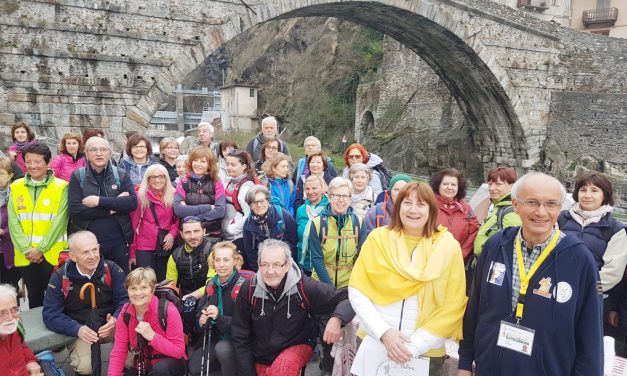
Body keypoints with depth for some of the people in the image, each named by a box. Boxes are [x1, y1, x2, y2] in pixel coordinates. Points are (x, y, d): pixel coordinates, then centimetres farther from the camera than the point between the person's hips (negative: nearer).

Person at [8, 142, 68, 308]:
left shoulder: (61, 187, -4)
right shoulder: (16, 187, 6)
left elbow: (59, 222, -10)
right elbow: (13, 223, 1)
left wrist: (41, 249, -13)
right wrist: (26, 249, -9)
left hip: (52, 254, -3)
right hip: (26, 256, 3)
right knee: (34, 298, 15)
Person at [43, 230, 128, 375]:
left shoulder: (111, 269, -8)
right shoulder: (60, 278, -8)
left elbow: (126, 299, -7)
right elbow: (50, 314, -9)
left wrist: (116, 320, -28)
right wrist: (77, 329, -25)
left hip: (109, 325, 0)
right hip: (80, 331, 0)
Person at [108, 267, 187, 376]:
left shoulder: (168, 310, -22)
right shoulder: (126, 313, -7)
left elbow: (179, 351, -21)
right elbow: (118, 352, -5)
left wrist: (152, 336, -30)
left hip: (170, 362, -5)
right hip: (142, 365, 5)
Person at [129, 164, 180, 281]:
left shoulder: (173, 196, 4)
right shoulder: (140, 196, -5)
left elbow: (178, 219, 11)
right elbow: (133, 224, -3)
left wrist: (172, 233, -9)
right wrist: (132, 252, -4)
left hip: (167, 247, 3)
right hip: (145, 247, -3)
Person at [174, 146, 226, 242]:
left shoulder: (217, 184, 2)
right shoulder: (183, 182, 4)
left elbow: (220, 211, -12)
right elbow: (178, 209, -10)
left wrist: (190, 214, -14)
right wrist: (208, 207, -15)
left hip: (212, 236, 0)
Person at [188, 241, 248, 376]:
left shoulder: (244, 284, -15)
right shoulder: (211, 284, 5)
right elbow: (200, 311, 14)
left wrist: (219, 317, -30)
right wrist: (201, 321, -10)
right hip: (215, 337, 5)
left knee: (222, 349, -34)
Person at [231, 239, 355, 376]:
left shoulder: (304, 287, -23)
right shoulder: (249, 289, -15)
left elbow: (347, 298, -16)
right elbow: (240, 336, -4)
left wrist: (336, 319, -36)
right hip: (260, 357, 3)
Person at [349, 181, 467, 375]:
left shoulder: (448, 246, -4)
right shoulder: (378, 238, -2)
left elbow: (453, 307, -6)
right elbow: (357, 291, -3)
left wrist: (414, 345, -12)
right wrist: (383, 332, -14)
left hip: (426, 354, 0)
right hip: (376, 348, 1)